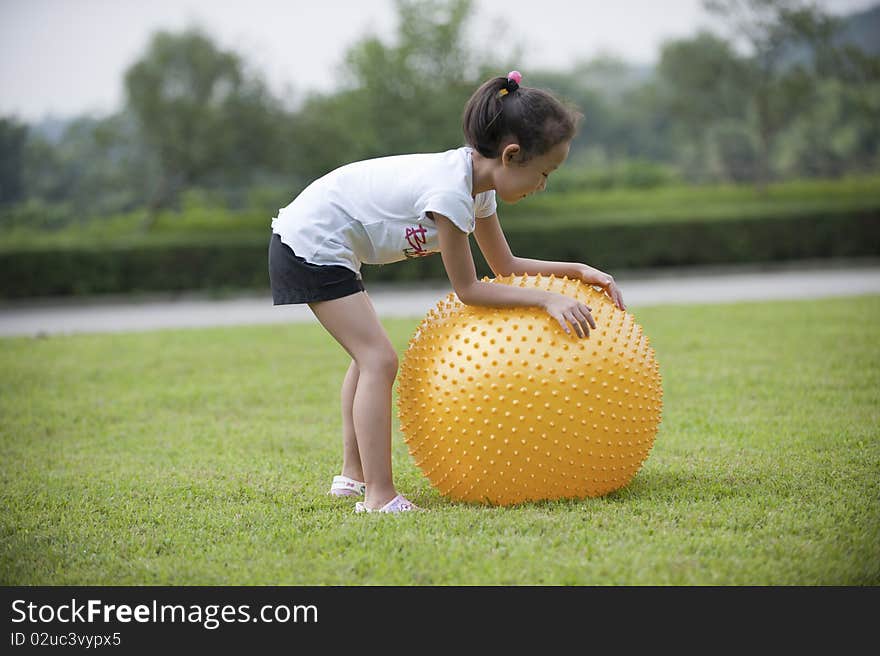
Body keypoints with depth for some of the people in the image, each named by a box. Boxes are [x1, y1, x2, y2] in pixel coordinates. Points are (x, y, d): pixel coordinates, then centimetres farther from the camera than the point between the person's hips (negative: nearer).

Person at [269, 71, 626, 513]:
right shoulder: (450, 190, -27)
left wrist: (577, 271, 0)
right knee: (380, 360, -15)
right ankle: (379, 497, -16)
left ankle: (353, 475, 33)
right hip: (309, 242, -11)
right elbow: (467, 289, -21)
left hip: (318, 240, 11)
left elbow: (505, 265, 9)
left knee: (368, 355, 22)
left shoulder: (476, 181, 0)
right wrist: (546, 300, -23)